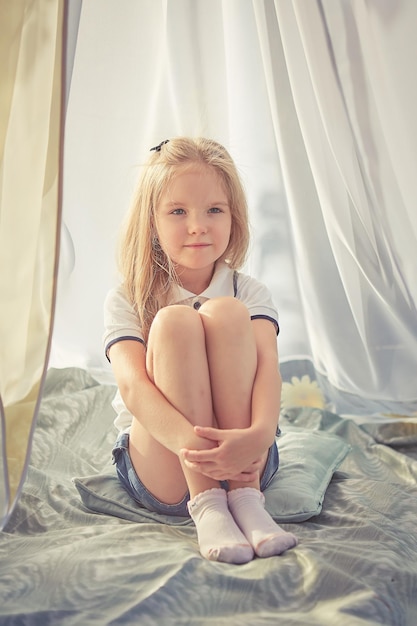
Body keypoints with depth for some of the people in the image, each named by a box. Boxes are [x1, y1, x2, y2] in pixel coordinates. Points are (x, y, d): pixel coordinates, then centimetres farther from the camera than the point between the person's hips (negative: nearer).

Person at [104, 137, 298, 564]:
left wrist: (258, 435, -39)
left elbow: (267, 369, -17)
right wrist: (190, 442, -39)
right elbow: (133, 385, -20)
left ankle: (245, 494, -26)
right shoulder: (126, 302, -3)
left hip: (242, 458, 1)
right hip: (158, 471, -1)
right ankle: (205, 505, -30)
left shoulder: (250, 294, 1)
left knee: (225, 312, -23)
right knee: (174, 321, -26)